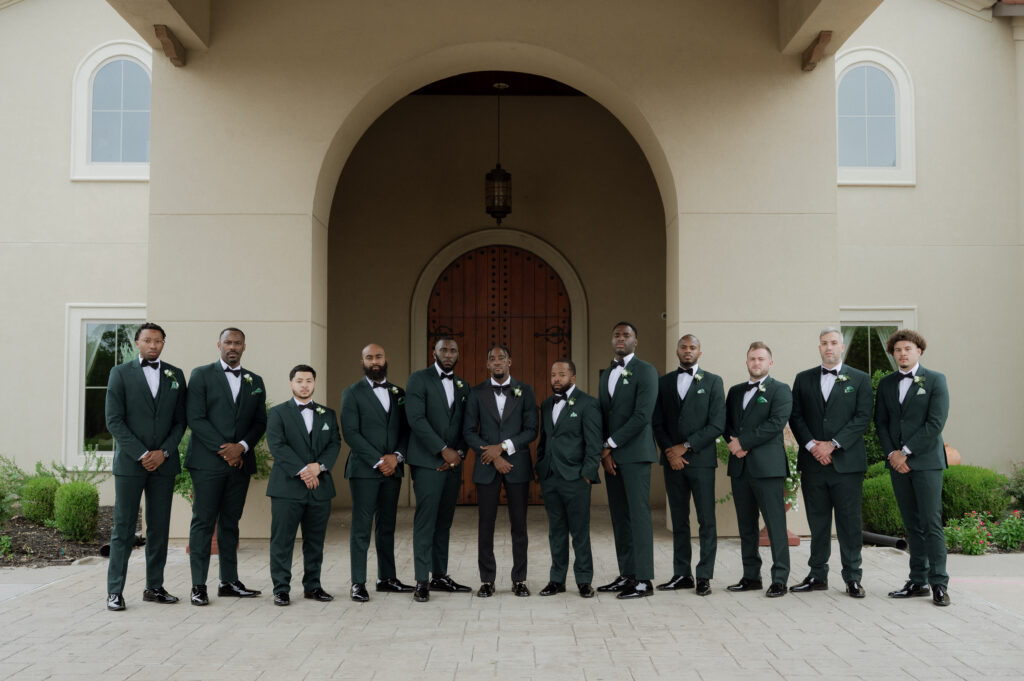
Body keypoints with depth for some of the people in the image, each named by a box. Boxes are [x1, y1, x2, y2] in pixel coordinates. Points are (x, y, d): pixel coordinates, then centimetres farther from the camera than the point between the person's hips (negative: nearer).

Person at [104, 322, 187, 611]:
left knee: (159, 528, 6)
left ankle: (154, 587, 14)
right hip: (130, 462, -3)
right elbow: (114, 420, -4)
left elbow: (180, 421, 9)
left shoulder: (176, 375, 11)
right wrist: (142, 454, -11)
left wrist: (163, 452, -6)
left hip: (163, 462, 3)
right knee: (123, 528, -2)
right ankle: (115, 591, 3)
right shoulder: (120, 373, 2)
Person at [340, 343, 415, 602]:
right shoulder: (352, 393, 0)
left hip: (392, 468, 4)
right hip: (364, 469, -4)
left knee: (387, 526, 11)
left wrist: (396, 456, -7)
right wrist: (377, 461, -13)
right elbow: (350, 433, -8)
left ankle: (387, 578, 19)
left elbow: (406, 430, 11)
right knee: (361, 528, -4)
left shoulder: (398, 393, 13)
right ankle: (358, 583, 1)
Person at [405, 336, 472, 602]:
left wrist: (459, 453, -3)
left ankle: (440, 576, 16)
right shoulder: (419, 379, -2)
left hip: (452, 462, 6)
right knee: (425, 521, -8)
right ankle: (422, 581, -4)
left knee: (444, 521, 9)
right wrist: (444, 450, -15)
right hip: (427, 461, -6)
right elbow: (416, 418, -12)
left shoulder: (462, 386, 16)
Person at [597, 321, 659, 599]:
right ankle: (626, 575, 14)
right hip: (611, 454, 7)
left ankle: (643, 580, -4)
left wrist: (610, 444, -12)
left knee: (638, 514, -7)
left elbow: (642, 415, -14)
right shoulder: (606, 375, 19)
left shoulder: (645, 371, -5)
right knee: (619, 516, 8)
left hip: (635, 453, -7)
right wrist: (605, 451, 3)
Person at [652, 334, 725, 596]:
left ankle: (704, 576, 4)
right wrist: (670, 452, -6)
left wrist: (686, 446, -10)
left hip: (701, 459, -3)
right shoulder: (664, 382, 12)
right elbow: (657, 423, 8)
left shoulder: (713, 382, 4)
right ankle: (682, 574, 14)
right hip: (672, 460, 3)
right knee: (679, 521, 8)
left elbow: (717, 425, -4)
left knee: (707, 520, -2)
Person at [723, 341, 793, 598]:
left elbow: (776, 423, -12)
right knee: (746, 526, 10)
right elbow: (726, 422, 16)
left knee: (776, 525, -5)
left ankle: (779, 579, -2)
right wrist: (732, 442, -5)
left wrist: (743, 442, -12)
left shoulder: (780, 390, 0)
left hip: (767, 467, -6)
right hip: (740, 467, 6)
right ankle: (751, 576, 18)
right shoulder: (735, 391, 19)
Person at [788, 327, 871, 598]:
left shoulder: (859, 380, 5)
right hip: (812, 462, 2)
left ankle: (852, 578, 8)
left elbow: (863, 417, -4)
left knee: (849, 522, 0)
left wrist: (833, 444, -12)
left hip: (846, 461, -2)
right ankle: (817, 575, 15)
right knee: (817, 522, 8)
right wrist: (811, 445, -9)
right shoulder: (803, 379, 12)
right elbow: (796, 416, 6)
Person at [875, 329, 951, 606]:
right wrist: (892, 453, -3)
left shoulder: (935, 380, -1)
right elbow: (880, 422, 12)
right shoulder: (886, 384, 13)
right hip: (897, 463, 4)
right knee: (912, 525, 8)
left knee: (931, 523, -7)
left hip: (926, 461, -4)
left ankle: (939, 583, -1)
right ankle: (918, 581, 13)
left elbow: (936, 423, -9)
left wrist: (906, 452, -12)